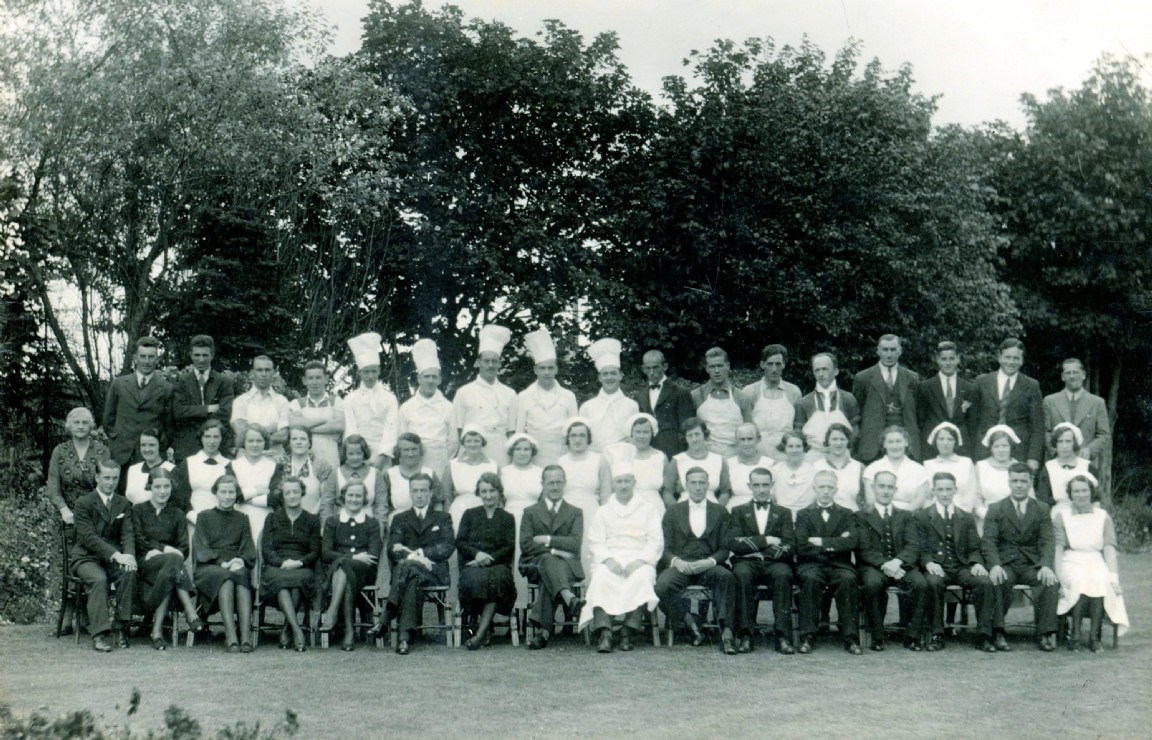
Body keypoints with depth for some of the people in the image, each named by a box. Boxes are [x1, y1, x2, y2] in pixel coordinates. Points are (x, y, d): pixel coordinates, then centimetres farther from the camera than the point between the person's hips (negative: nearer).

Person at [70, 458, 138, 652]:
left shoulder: (123, 504, 11)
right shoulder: (83, 503, -4)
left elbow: (128, 534, 1)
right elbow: (89, 537, -16)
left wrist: (129, 555, -22)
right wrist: (116, 555, -27)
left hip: (113, 558, 3)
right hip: (85, 557, -3)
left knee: (129, 572, -28)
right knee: (99, 579, -33)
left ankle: (121, 627, -19)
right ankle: (99, 634, -34)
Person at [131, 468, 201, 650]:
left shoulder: (177, 514, 20)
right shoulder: (138, 510, 15)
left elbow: (184, 548, 8)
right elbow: (139, 541, 0)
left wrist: (158, 551, -11)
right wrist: (166, 549, -14)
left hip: (169, 563, 3)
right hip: (145, 564, -2)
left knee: (167, 575, -37)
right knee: (173, 560, -37)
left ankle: (157, 630, -40)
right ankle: (191, 614, -47)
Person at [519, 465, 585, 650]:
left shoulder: (575, 513, 19)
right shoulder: (530, 512, 18)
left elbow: (575, 543, -1)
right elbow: (525, 545, 0)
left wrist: (547, 540, -9)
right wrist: (555, 551, -12)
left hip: (567, 565, 1)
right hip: (535, 564, -1)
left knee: (548, 577, -37)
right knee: (548, 560, -39)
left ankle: (542, 629, -49)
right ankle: (569, 598, -68)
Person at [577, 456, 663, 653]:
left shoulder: (648, 509, 18)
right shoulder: (603, 512, 21)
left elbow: (656, 541, 7)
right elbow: (595, 542, 10)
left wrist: (639, 561, -10)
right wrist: (608, 560, -11)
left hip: (639, 561, -1)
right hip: (609, 561, 1)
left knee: (642, 577, -35)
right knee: (601, 578, -33)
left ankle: (628, 632, -37)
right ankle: (603, 633, -44)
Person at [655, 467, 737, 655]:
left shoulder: (720, 512, 15)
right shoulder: (673, 512, 16)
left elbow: (725, 549, 8)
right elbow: (665, 548, 9)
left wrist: (710, 561, -13)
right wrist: (676, 561, -13)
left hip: (708, 567, 0)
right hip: (680, 566, 0)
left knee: (727, 576, -34)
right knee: (662, 585, -32)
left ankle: (726, 632, -32)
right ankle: (689, 623, -13)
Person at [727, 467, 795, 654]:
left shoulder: (783, 513, 20)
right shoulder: (739, 511, 19)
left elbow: (790, 547, 4)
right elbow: (734, 544, 1)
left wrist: (754, 548, -7)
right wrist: (766, 541, -6)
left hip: (774, 563, 0)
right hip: (748, 563, 0)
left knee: (783, 574, -34)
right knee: (741, 574, -35)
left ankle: (783, 637, -36)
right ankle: (745, 635, -33)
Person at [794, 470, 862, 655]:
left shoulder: (847, 515, 16)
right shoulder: (804, 515, 13)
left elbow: (851, 542, -5)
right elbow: (801, 548, -3)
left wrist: (821, 542, -9)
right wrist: (835, 544, -7)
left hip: (839, 565, 1)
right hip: (811, 565, -1)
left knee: (848, 579, -33)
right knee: (810, 579, -35)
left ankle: (850, 637, -28)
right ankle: (807, 636, -30)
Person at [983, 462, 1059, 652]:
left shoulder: (1042, 509, 14)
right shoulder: (995, 509, 10)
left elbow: (1048, 541, 2)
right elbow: (989, 542, 0)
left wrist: (1046, 566, -18)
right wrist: (995, 565, -20)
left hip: (1032, 565, 1)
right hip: (1005, 563, -1)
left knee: (1050, 582, -29)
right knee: (999, 582, -34)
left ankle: (1046, 634, -22)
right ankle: (998, 633, -26)